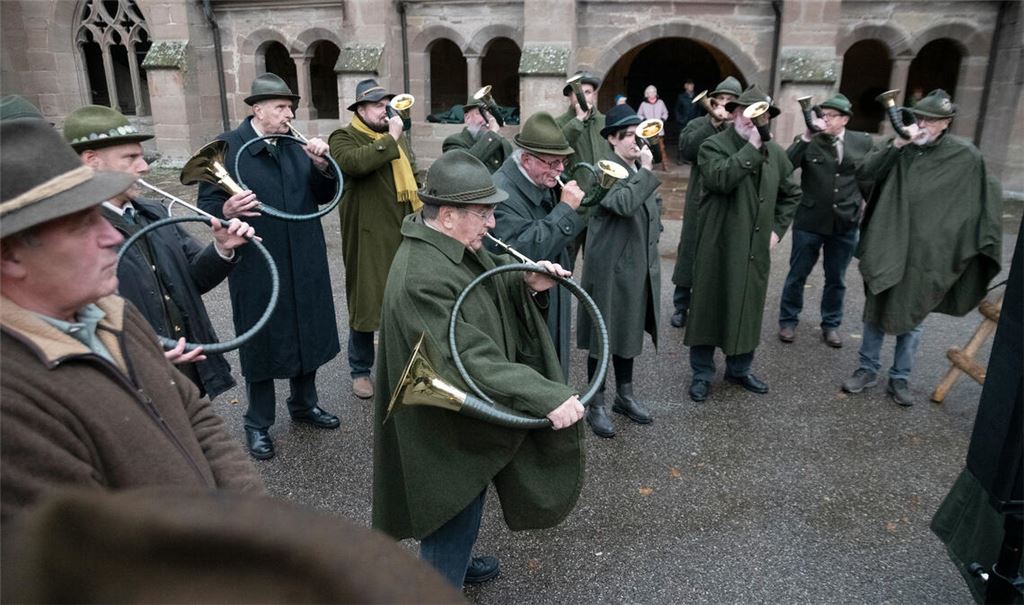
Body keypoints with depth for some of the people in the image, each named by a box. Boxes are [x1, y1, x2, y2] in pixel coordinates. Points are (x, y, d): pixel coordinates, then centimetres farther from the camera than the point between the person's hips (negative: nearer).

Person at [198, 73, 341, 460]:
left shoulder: (297, 145, 7)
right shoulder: (226, 147, -8)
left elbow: (324, 196, 5)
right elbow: (207, 204, -10)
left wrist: (321, 166, -13)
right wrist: (227, 210, -32)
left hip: (304, 264, 5)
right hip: (256, 268, -5)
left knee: (308, 336, 17)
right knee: (261, 343, 7)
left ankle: (304, 404, 39)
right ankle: (258, 424, 26)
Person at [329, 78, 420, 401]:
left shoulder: (398, 136, 16)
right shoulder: (343, 138, -6)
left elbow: (413, 172, 25)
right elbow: (355, 162, -29)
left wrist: (421, 207, 9)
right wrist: (390, 138, -20)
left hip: (404, 234, 6)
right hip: (369, 239, -6)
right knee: (367, 300, 2)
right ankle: (360, 370, 18)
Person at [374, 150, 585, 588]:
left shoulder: (459, 244, -3)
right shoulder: (421, 280, -32)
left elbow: (489, 293, 11)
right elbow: (472, 361, -35)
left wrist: (527, 285, -10)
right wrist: (547, 397, -37)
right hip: (448, 430, -10)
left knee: (465, 505, 30)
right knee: (454, 513, 10)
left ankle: (454, 561, 55)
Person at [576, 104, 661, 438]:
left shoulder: (641, 169, 9)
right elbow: (623, 204, -31)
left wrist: (652, 239, 14)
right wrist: (645, 171, -23)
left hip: (639, 265, 7)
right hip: (610, 267, -7)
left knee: (629, 332, 17)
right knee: (604, 335, 4)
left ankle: (625, 396, 33)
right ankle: (596, 404, 17)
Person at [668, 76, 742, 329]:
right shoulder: (699, 124, 4)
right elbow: (685, 149, -14)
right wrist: (713, 124, -16)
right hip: (700, 202, -1)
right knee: (690, 252, 6)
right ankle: (680, 306, 18)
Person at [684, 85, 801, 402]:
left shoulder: (776, 153, 10)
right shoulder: (714, 146, -6)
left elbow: (792, 193, 21)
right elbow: (721, 178, -27)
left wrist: (777, 228, 11)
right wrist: (752, 147, -22)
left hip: (756, 249, 5)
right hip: (718, 248, -5)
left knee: (749, 309, 14)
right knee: (710, 308, 4)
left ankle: (739, 369, 31)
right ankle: (702, 373, 18)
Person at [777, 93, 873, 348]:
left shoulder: (863, 142, 3)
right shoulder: (808, 142, -4)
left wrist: (865, 198, 3)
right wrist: (806, 137, -25)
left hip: (846, 222, 2)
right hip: (810, 220, -2)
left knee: (836, 279, 13)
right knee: (797, 274, 8)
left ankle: (831, 324, 28)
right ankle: (788, 321, 23)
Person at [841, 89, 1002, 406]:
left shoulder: (965, 156, -2)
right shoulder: (896, 145, 1)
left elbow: (990, 196, 6)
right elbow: (864, 173, -10)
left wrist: (986, 239, 2)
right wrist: (895, 145, -20)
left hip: (923, 253, -1)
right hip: (884, 246, 1)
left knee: (911, 317, 9)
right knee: (875, 311, 11)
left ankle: (900, 378, 23)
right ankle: (868, 369, 25)